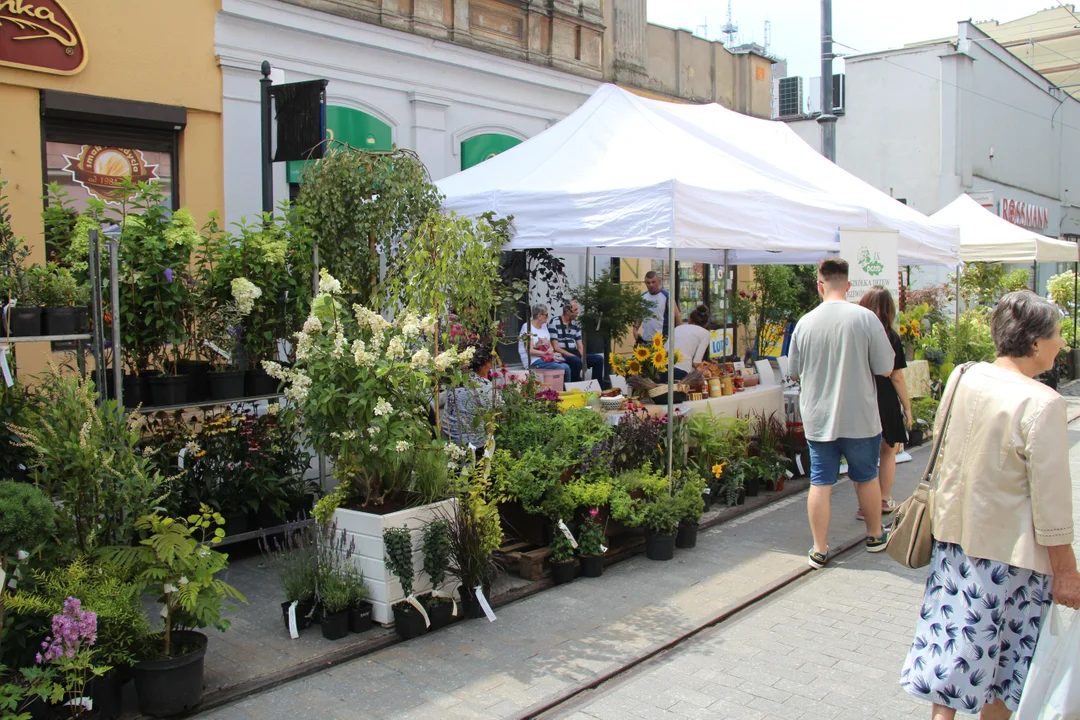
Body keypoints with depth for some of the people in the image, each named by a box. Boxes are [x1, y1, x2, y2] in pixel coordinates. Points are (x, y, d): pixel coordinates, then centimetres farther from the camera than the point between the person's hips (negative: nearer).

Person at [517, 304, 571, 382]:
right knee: (561, 368, -26)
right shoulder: (527, 327, -6)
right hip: (533, 361, -7)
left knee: (566, 367, -21)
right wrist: (545, 353, -15)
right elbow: (530, 351, -13)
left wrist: (550, 350, -6)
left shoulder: (544, 326, 17)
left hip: (547, 359, 7)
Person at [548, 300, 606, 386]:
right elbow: (556, 348, -12)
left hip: (575, 354, 7)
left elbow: (580, 346, 12)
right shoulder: (554, 323, -7)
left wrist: (583, 357, -8)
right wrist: (573, 356, -18)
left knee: (599, 358, -10)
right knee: (576, 360, -37)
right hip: (562, 356, -7)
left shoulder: (576, 324, 13)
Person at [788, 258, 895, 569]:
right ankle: (875, 536, 35)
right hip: (860, 418, -1)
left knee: (820, 481, 7)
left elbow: (795, 372, 8)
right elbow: (885, 369, -6)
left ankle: (819, 550, 11)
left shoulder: (805, 322, -5)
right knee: (866, 477, 17)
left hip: (817, 418, 1)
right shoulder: (865, 317, -11)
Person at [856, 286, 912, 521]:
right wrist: (907, 407, 1)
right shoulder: (891, 337, -11)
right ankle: (885, 501, 28)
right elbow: (897, 378, -9)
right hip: (885, 403, -1)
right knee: (887, 451, 17)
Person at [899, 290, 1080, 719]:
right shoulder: (1041, 403, -22)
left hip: (954, 532, 6)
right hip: (1009, 549, -6)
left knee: (953, 635, 17)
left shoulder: (962, 378, -2)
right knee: (1002, 655, 13)